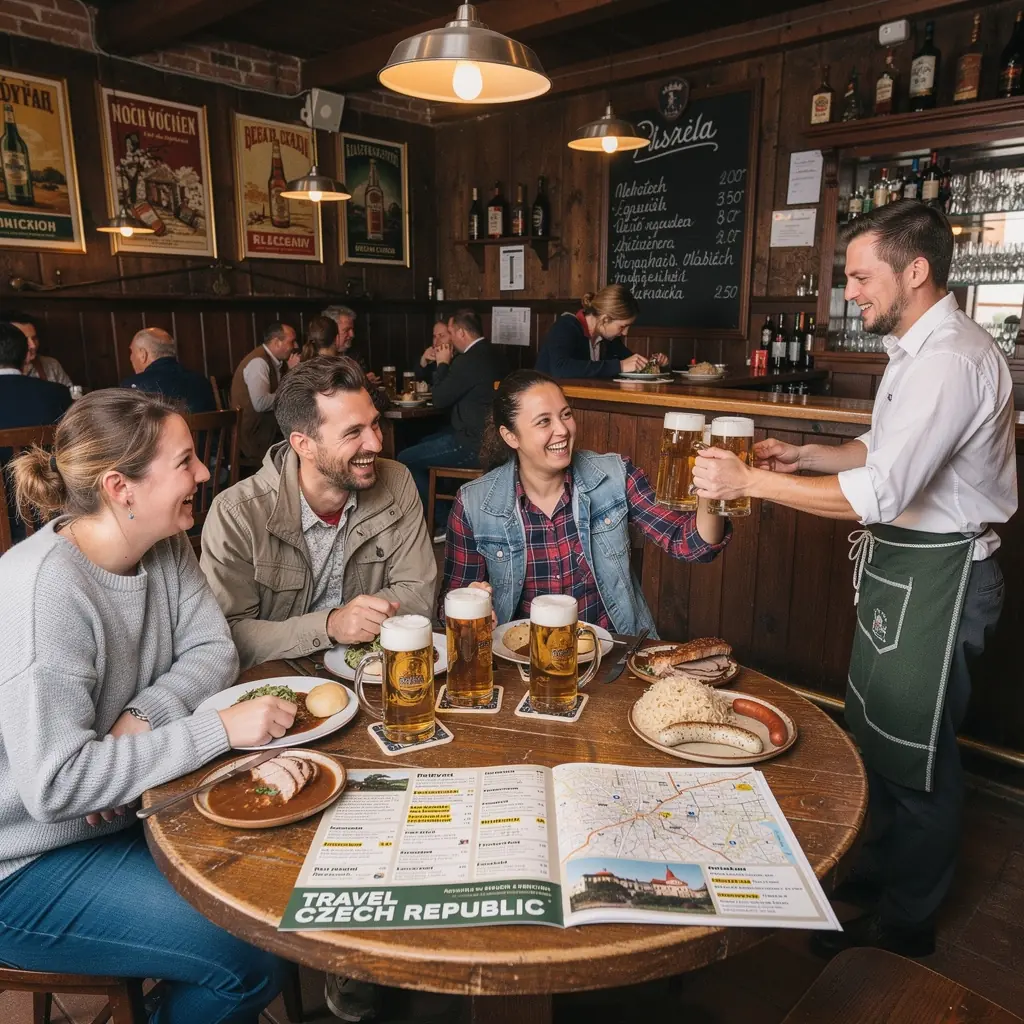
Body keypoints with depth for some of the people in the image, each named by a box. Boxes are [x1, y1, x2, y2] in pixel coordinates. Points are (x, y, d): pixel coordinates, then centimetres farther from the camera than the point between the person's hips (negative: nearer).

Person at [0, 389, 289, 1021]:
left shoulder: (165, 547, -4)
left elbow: (213, 652, -3)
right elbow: (54, 784, -30)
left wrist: (141, 717, -22)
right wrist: (221, 730, -29)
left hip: (123, 808, 7)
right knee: (254, 961, -16)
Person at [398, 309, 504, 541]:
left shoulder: (470, 360, -22)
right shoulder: (487, 353, 9)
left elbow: (439, 399, -13)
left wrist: (443, 363, -1)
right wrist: (447, 363, 9)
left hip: (473, 445, -10)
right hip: (483, 435, 10)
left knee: (405, 459, -3)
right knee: (424, 443, 28)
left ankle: (445, 522, 4)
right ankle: (447, 503, 31)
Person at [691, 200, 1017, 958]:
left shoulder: (950, 361, -24)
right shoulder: (916, 349, 9)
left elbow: (879, 492, -32)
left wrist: (747, 480, -29)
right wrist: (804, 456, 3)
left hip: (934, 574, -10)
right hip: (899, 562, 10)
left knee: (914, 751, 7)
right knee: (874, 728, 22)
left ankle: (903, 924, 29)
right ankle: (882, 871, 44)